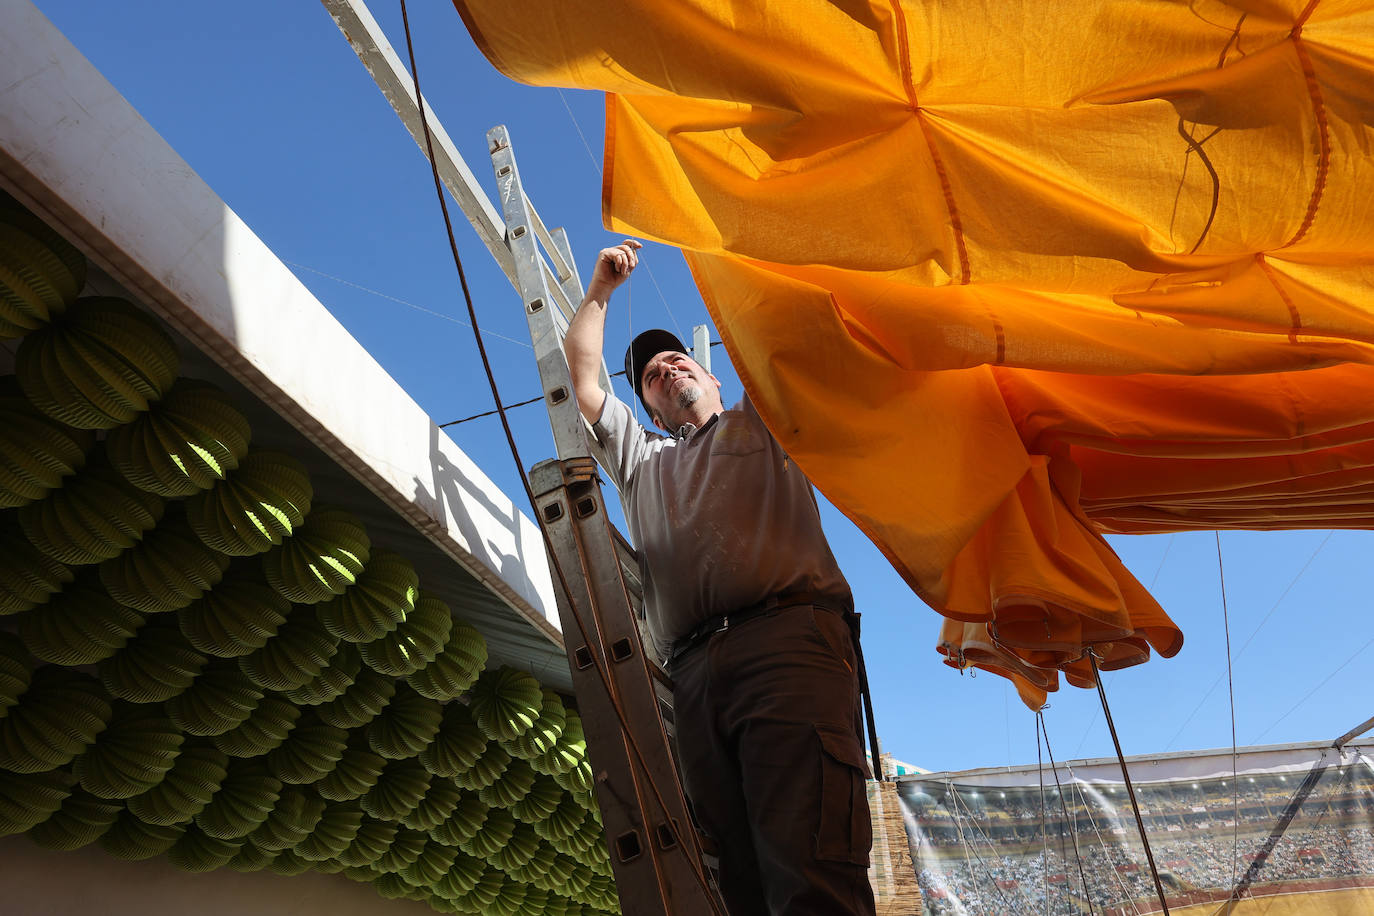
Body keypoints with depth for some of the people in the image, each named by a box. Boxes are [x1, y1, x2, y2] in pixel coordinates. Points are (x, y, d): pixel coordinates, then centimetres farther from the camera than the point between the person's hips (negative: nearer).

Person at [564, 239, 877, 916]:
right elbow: (578, 377, 34)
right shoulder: (637, 456, 36)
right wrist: (601, 287, 38)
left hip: (789, 638, -3)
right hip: (693, 671, 4)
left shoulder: (763, 420, 28)